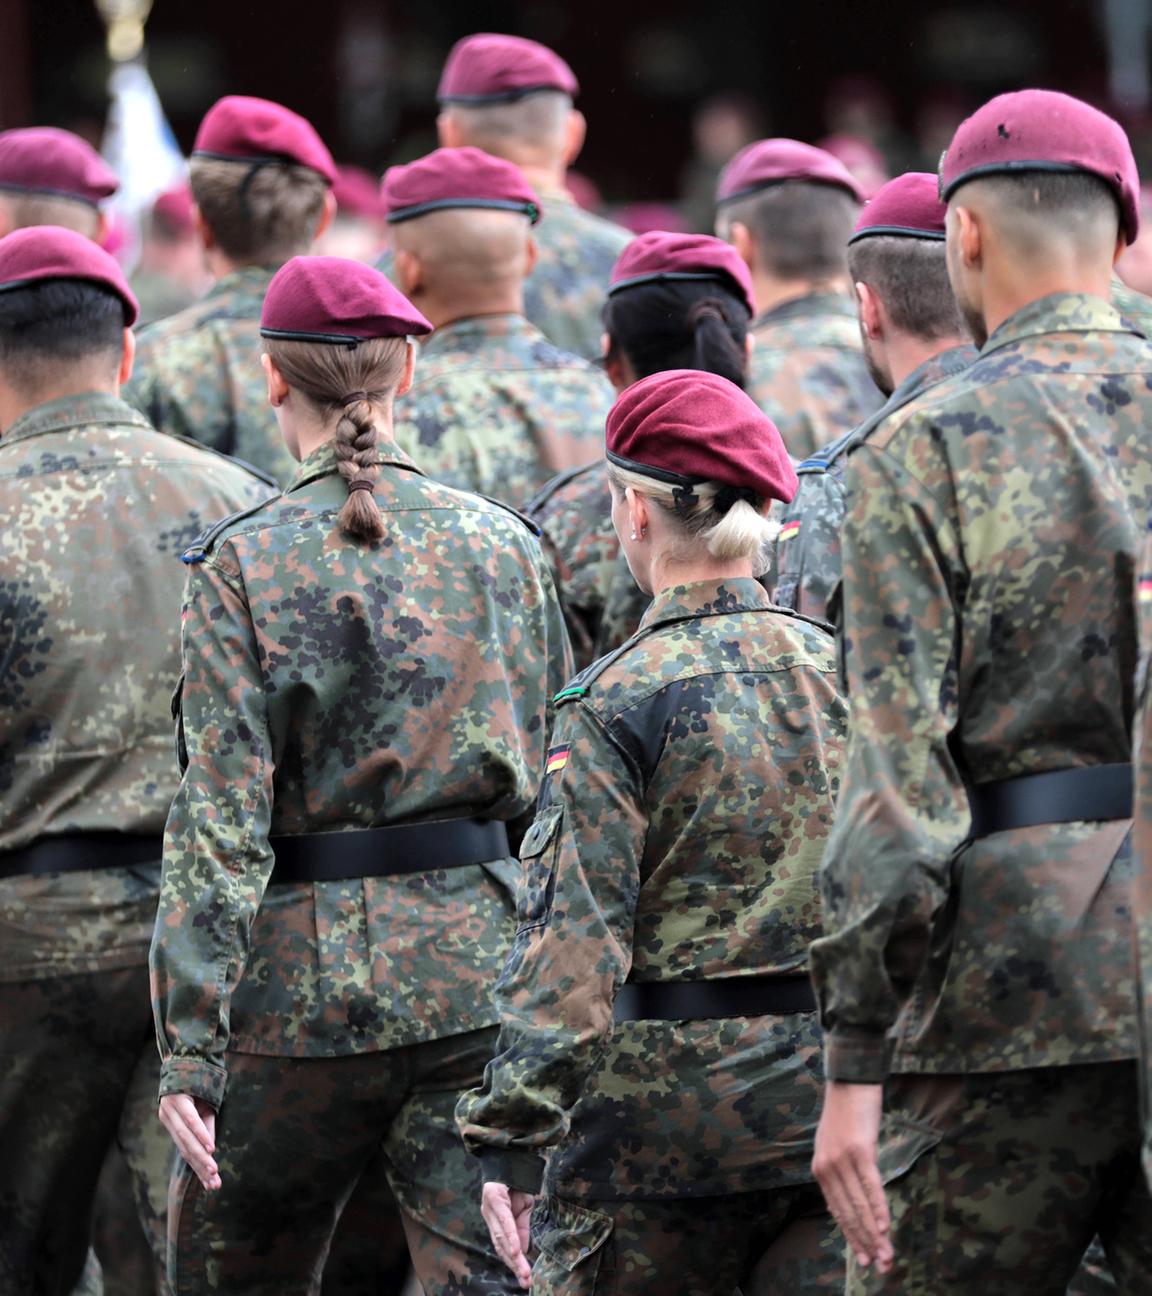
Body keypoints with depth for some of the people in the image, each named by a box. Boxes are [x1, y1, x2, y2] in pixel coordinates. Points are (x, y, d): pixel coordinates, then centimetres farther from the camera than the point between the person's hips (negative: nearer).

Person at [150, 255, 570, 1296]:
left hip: (304, 974, -2)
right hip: (477, 970, 2)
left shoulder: (243, 565, -6)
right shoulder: (501, 545, 4)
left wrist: (191, 1048, -11)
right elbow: (554, 782, 8)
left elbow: (221, 821, -10)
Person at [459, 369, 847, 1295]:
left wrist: (512, 1145, -13)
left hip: (669, 1108, -4)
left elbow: (570, 946, -14)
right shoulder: (845, 670, 5)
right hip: (841, 1101, 4)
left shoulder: (617, 703, -9)